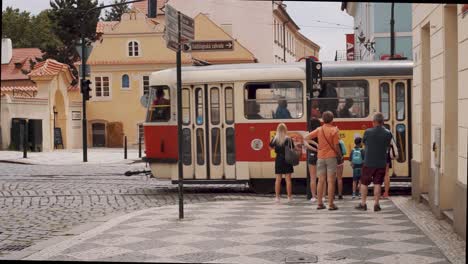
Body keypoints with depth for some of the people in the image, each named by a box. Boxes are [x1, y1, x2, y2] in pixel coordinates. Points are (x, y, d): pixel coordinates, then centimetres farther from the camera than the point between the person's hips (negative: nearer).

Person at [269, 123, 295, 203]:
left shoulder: (275, 139, -2)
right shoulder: (288, 139, -9)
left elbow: (271, 147, 11)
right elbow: (293, 149, -8)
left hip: (278, 160, 2)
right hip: (287, 160, -2)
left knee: (278, 179, 7)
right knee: (288, 179, 3)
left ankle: (277, 197, 7)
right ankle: (289, 197, 5)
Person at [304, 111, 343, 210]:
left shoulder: (319, 129, 4)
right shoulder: (334, 130, -7)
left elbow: (306, 137, 2)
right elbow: (336, 145, -9)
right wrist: (340, 156, 4)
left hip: (321, 157, 4)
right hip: (331, 157, -4)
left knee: (321, 181, 9)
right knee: (331, 181, -2)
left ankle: (320, 203, 10)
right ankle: (330, 204, -3)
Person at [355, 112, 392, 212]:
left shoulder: (368, 132, -11)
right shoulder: (388, 133, -6)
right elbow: (388, 146, 8)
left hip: (368, 162, -1)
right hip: (381, 162, 1)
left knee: (364, 183, 11)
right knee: (377, 184, 7)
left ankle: (363, 203, 13)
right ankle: (376, 204, 5)